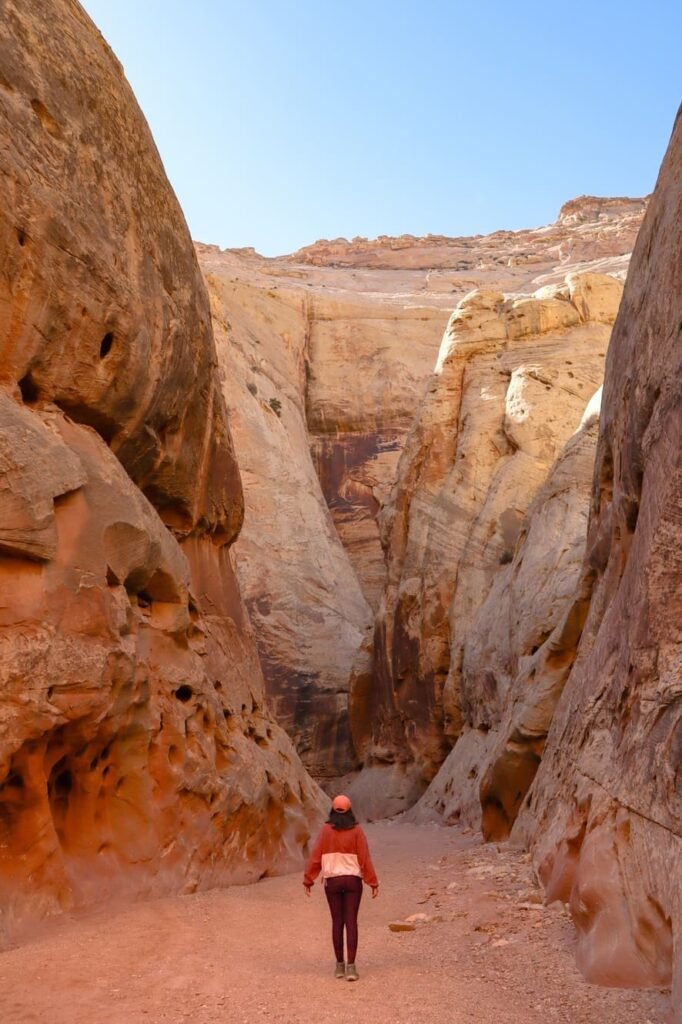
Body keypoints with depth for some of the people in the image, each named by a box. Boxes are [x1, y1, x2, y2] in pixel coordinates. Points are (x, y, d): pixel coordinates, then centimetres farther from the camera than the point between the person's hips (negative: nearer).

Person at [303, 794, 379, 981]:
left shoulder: (326, 830, -6)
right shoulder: (356, 830, -7)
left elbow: (315, 857, -5)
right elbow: (365, 859, -8)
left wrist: (308, 880, 3)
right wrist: (373, 883, -3)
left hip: (332, 881, 1)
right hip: (353, 880, -1)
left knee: (337, 922, 11)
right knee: (351, 922, 1)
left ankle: (340, 965, 15)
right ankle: (351, 967, -5)